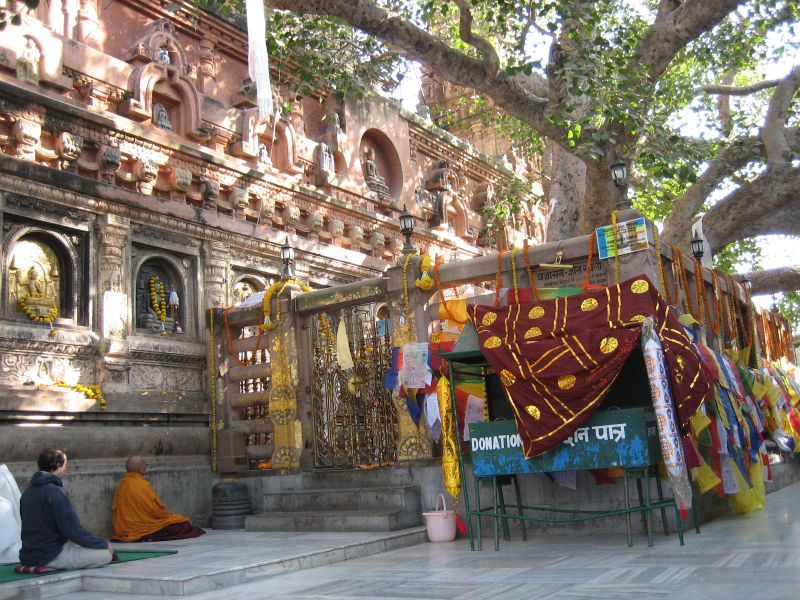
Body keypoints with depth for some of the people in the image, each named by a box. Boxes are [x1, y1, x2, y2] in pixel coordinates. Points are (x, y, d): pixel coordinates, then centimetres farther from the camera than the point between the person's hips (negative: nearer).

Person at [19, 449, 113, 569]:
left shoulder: (28, 492, 9)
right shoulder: (55, 492, -17)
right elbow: (73, 530, -19)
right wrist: (104, 544, -9)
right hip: (51, 556, -9)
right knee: (106, 554, -10)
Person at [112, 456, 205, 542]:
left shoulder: (122, 485, 4)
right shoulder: (143, 485, -18)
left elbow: (114, 508, 11)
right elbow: (158, 510, -15)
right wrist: (169, 514, 5)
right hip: (142, 530, -8)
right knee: (182, 522, -1)